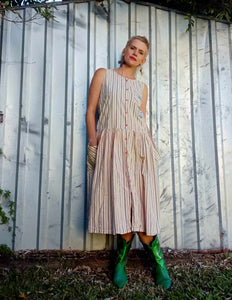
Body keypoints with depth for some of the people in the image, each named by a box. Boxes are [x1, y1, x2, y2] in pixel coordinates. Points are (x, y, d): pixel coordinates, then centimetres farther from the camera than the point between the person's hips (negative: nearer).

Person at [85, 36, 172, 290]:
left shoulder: (141, 87, 20)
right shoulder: (103, 75, 13)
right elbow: (91, 111, 5)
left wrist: (153, 146, 5)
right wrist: (93, 143, -6)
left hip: (138, 147, 2)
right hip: (110, 145, -2)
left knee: (138, 202, -6)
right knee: (119, 202, -4)